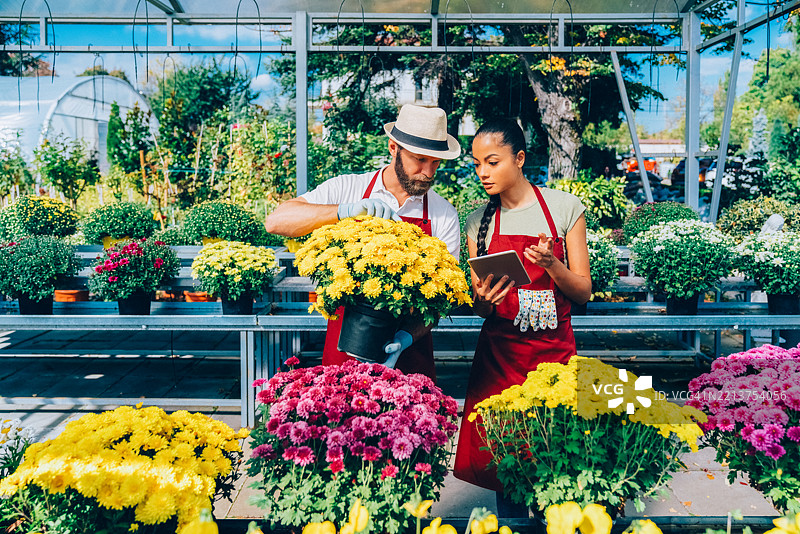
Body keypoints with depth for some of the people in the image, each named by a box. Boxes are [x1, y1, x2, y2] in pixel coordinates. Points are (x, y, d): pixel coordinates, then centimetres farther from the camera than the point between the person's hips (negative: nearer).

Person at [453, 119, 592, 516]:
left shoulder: (564, 207, 1)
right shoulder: (478, 221, 7)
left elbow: (583, 292, 2)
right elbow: (479, 308, 10)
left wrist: (551, 264, -17)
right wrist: (482, 299, -13)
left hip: (554, 351, -1)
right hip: (499, 354, 2)